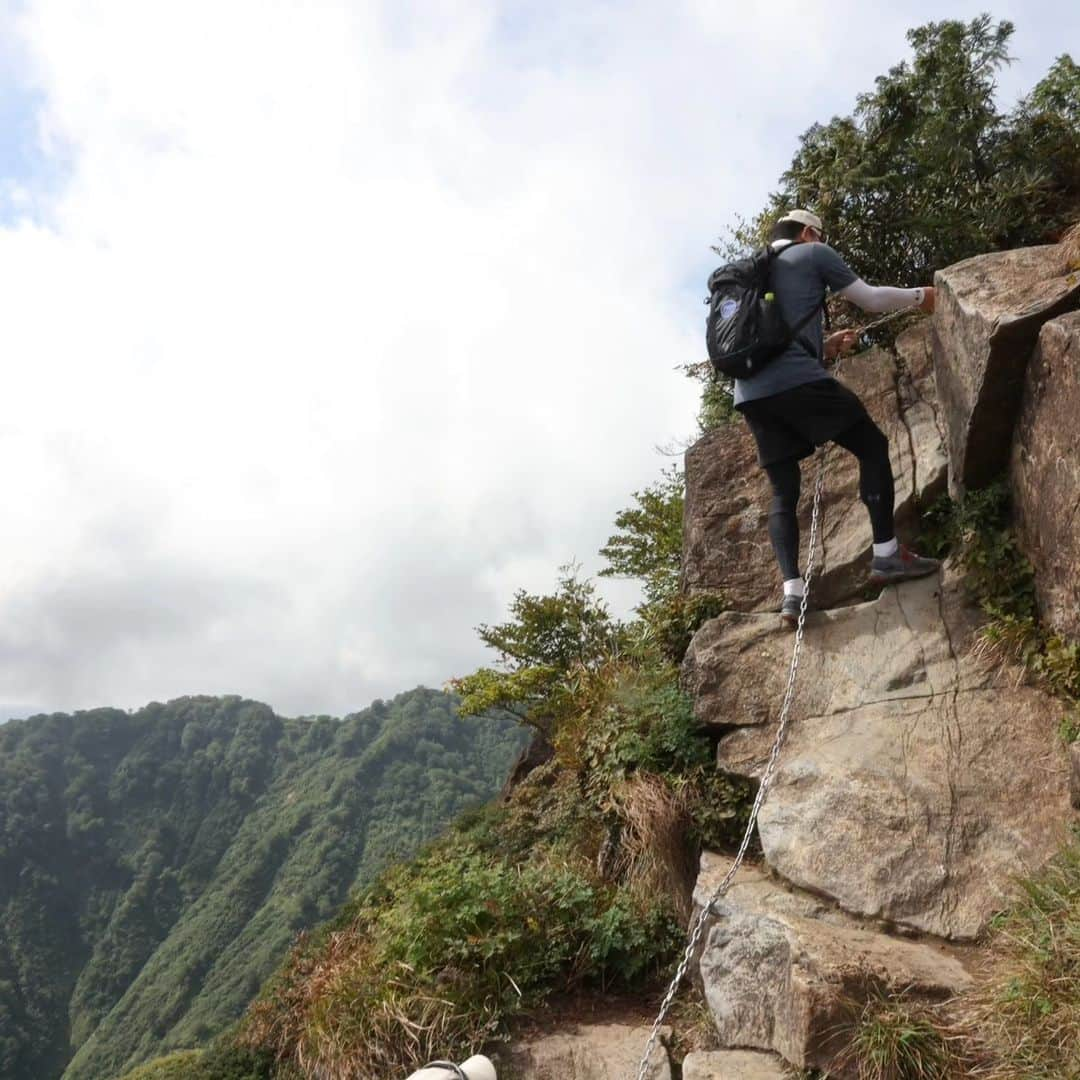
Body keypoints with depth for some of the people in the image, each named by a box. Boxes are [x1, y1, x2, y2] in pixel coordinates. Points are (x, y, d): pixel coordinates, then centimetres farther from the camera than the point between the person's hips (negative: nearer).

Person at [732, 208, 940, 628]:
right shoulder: (813, 253, 13)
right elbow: (871, 299, 16)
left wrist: (824, 345, 33)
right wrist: (918, 296, 32)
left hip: (751, 392, 6)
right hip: (796, 380, -6)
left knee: (784, 491, 8)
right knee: (872, 446, 8)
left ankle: (791, 590, -6)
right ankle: (887, 555, 4)